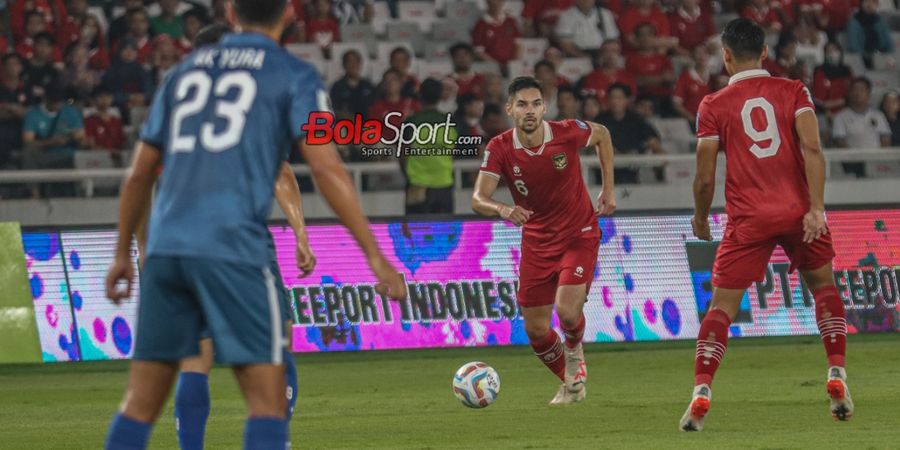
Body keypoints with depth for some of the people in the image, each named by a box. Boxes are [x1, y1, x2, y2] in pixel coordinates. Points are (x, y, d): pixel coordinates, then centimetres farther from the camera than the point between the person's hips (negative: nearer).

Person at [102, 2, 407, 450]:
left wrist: (123, 253, 32)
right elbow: (327, 168, -6)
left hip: (165, 245, 5)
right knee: (267, 400, -2)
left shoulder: (185, 72, 21)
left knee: (140, 402, 9)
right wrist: (375, 256, -6)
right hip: (232, 248, -5)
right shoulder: (294, 76, 5)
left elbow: (139, 174, 22)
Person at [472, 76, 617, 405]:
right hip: (536, 240, 2)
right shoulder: (499, 149, -15)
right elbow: (478, 199, -22)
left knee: (567, 310, -22)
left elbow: (602, 135, 5)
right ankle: (571, 383, 29)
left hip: (579, 236, -2)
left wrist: (608, 189, 3)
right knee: (535, 329, 1)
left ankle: (574, 351, 15)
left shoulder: (567, 133, -18)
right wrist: (503, 210, -44)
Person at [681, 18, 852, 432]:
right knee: (823, 285, 22)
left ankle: (701, 392, -11)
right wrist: (816, 208, -12)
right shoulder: (793, 92, 4)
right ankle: (837, 379, 12)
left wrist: (700, 218, 18)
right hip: (798, 210, 1)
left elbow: (705, 178, 0)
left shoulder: (714, 106, 1)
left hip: (747, 219, -1)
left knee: (722, 305, 3)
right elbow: (812, 149, -10)